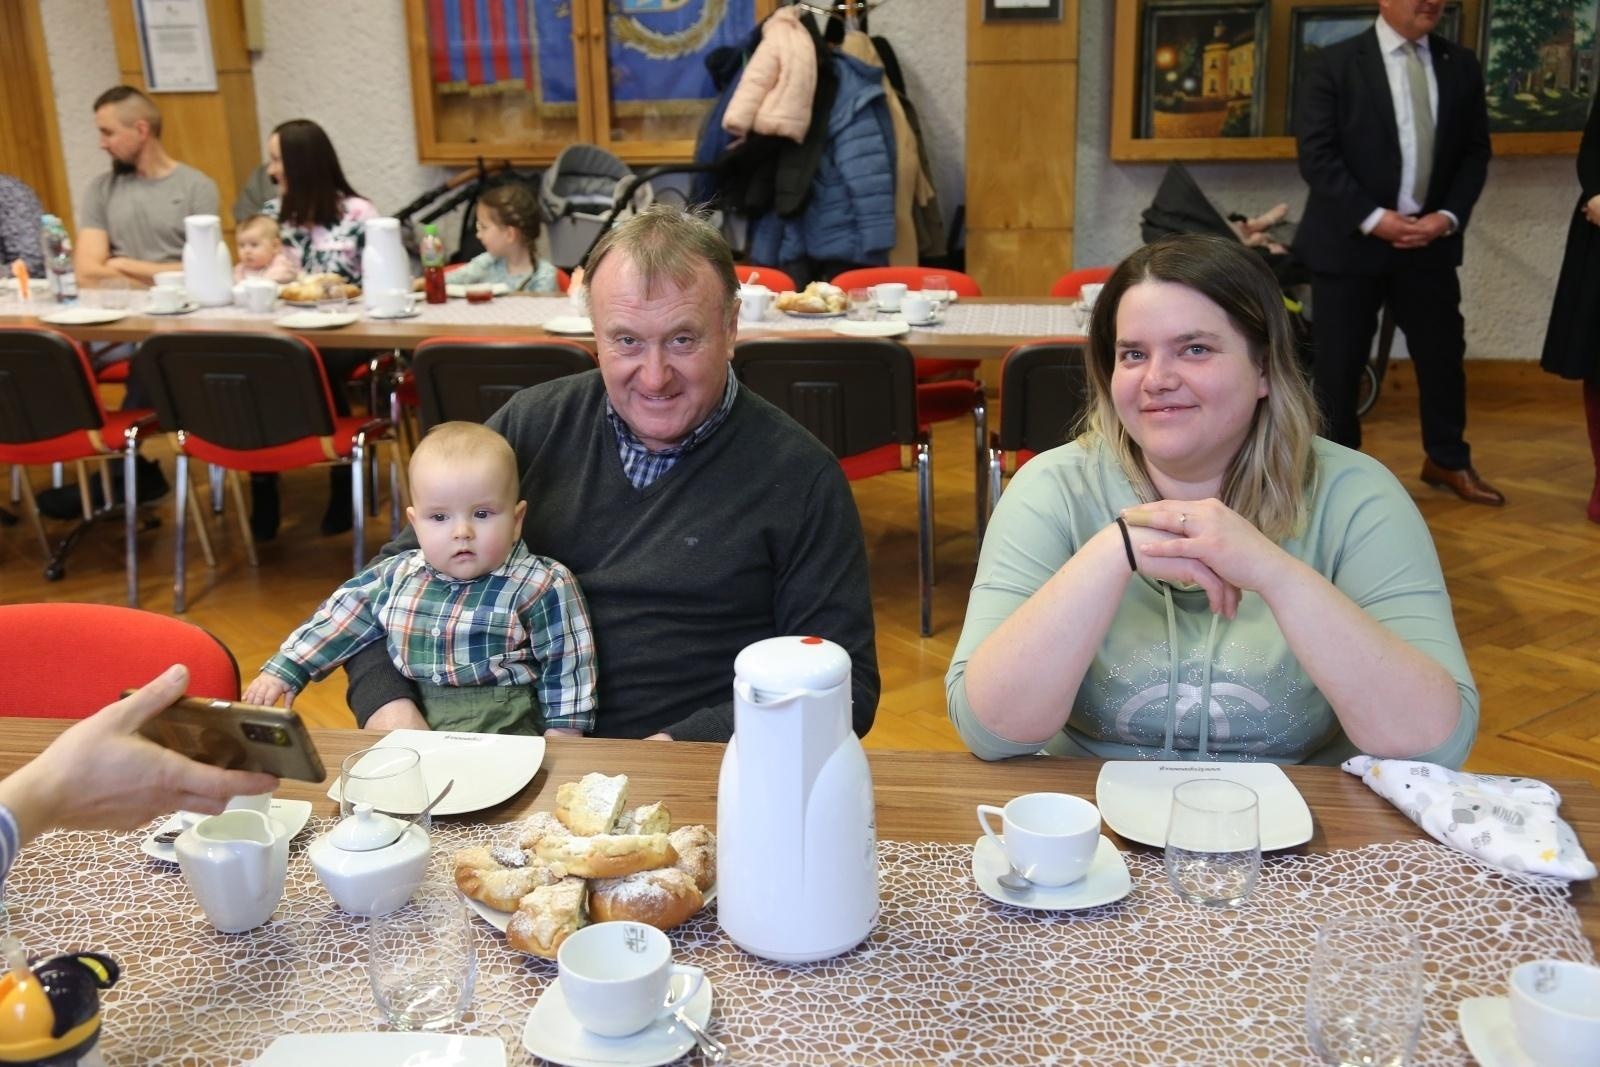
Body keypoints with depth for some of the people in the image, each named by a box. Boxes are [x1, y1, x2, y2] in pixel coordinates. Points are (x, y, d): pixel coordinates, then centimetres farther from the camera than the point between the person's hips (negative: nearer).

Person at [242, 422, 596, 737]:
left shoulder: (543, 587, -6)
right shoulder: (397, 576, 10)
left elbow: (567, 666, -2)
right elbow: (338, 620, 20)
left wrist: (561, 736, -6)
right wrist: (284, 670, 20)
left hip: (503, 732, -5)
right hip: (408, 725, 5)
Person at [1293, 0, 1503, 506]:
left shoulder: (1461, 65, 8)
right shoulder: (1335, 63, -5)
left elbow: (1475, 151, 9)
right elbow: (1316, 154, -11)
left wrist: (1448, 216, -7)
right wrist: (1372, 218, -17)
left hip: (1430, 239, 4)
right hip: (1350, 239, -4)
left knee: (1443, 352, 11)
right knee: (1338, 364, 1)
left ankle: (1448, 461, 29)